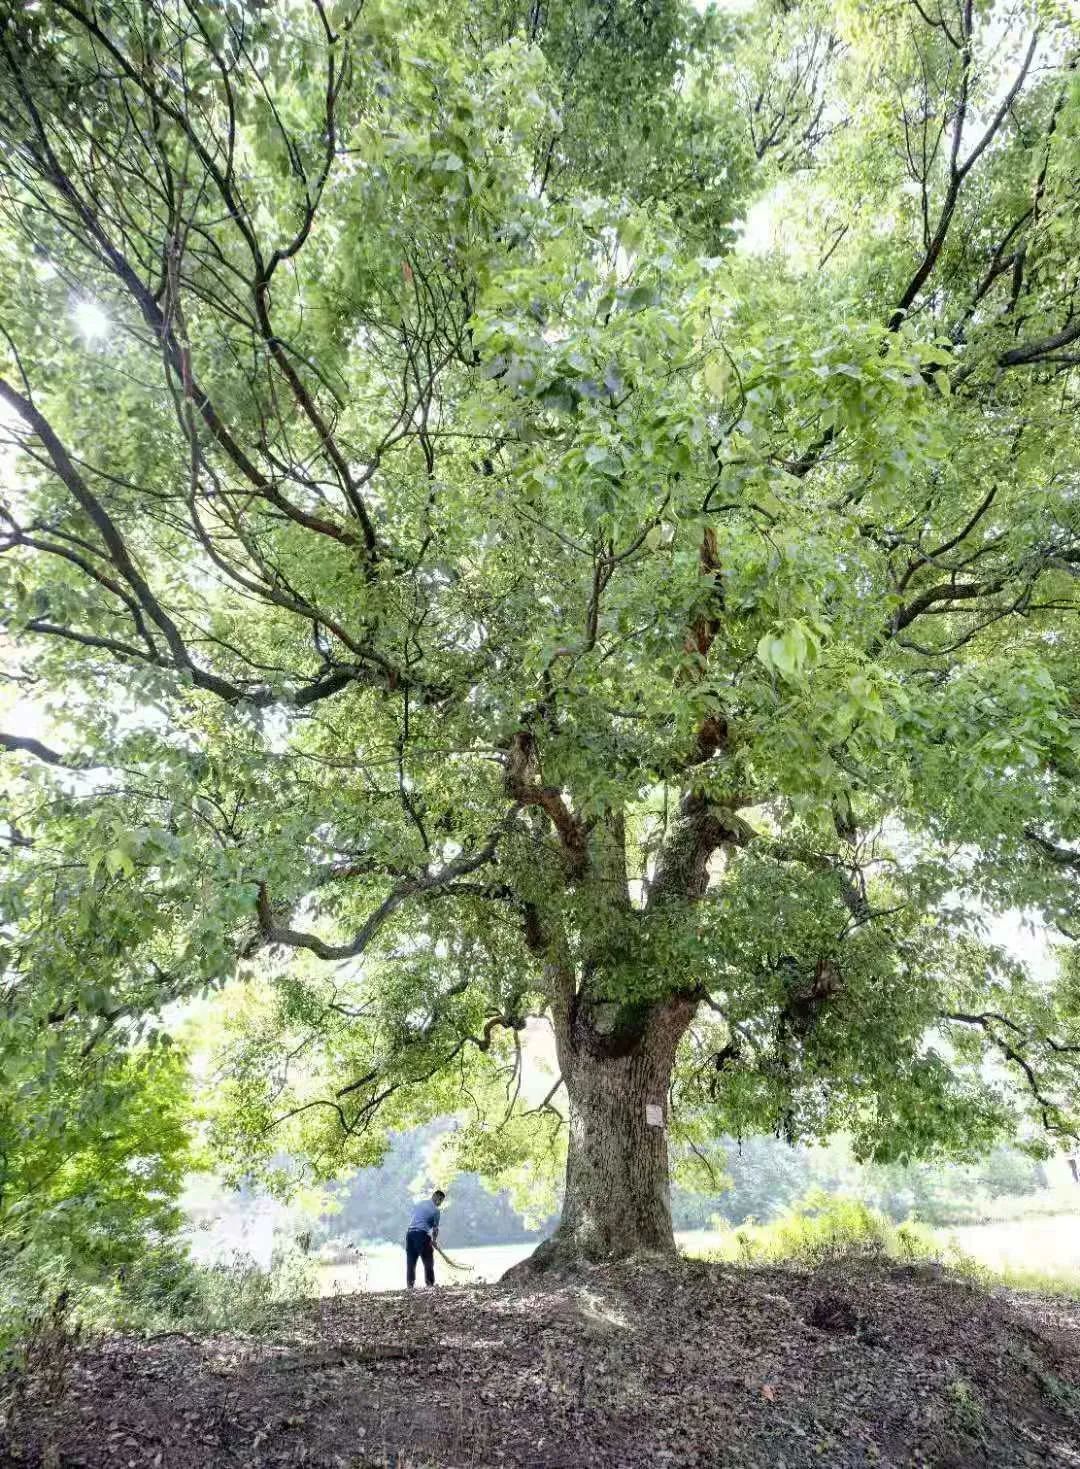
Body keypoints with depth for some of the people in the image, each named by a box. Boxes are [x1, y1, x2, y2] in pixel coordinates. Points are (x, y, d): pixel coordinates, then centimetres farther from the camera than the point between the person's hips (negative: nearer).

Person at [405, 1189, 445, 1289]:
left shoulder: (421, 1203, 15)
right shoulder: (435, 1210, -4)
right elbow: (435, 1228, -1)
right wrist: (434, 1240, 18)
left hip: (410, 1232, 6)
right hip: (422, 1234, -6)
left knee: (410, 1262, 13)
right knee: (428, 1262, 7)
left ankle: (410, 1285, 13)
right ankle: (430, 1284, 7)